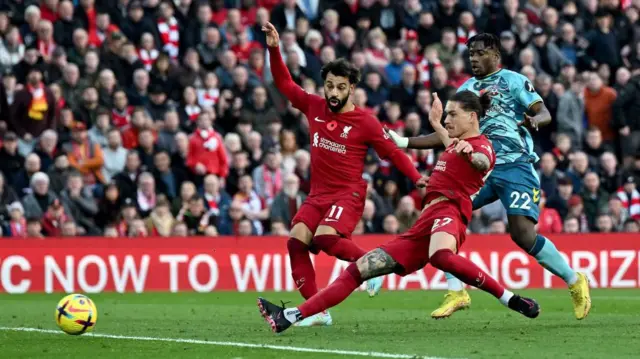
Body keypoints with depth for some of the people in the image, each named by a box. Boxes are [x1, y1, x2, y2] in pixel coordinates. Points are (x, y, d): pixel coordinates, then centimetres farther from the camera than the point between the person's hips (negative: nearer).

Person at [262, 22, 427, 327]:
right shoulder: (314, 107, 5)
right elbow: (285, 84, 16)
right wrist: (274, 50, 5)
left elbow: (393, 153, -2)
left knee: (325, 238, -29)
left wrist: (417, 178, -13)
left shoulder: (365, 122, -7)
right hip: (318, 194, 5)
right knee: (296, 240, -14)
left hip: (348, 194, -5)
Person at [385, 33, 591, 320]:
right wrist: (404, 142, 15)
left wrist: (534, 120, -32)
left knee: (523, 233, -20)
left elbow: (544, 113, -8)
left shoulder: (513, 81, 1)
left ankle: (575, 281, 0)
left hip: (515, 166, -6)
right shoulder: (466, 89, 18)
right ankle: (456, 292, -3)